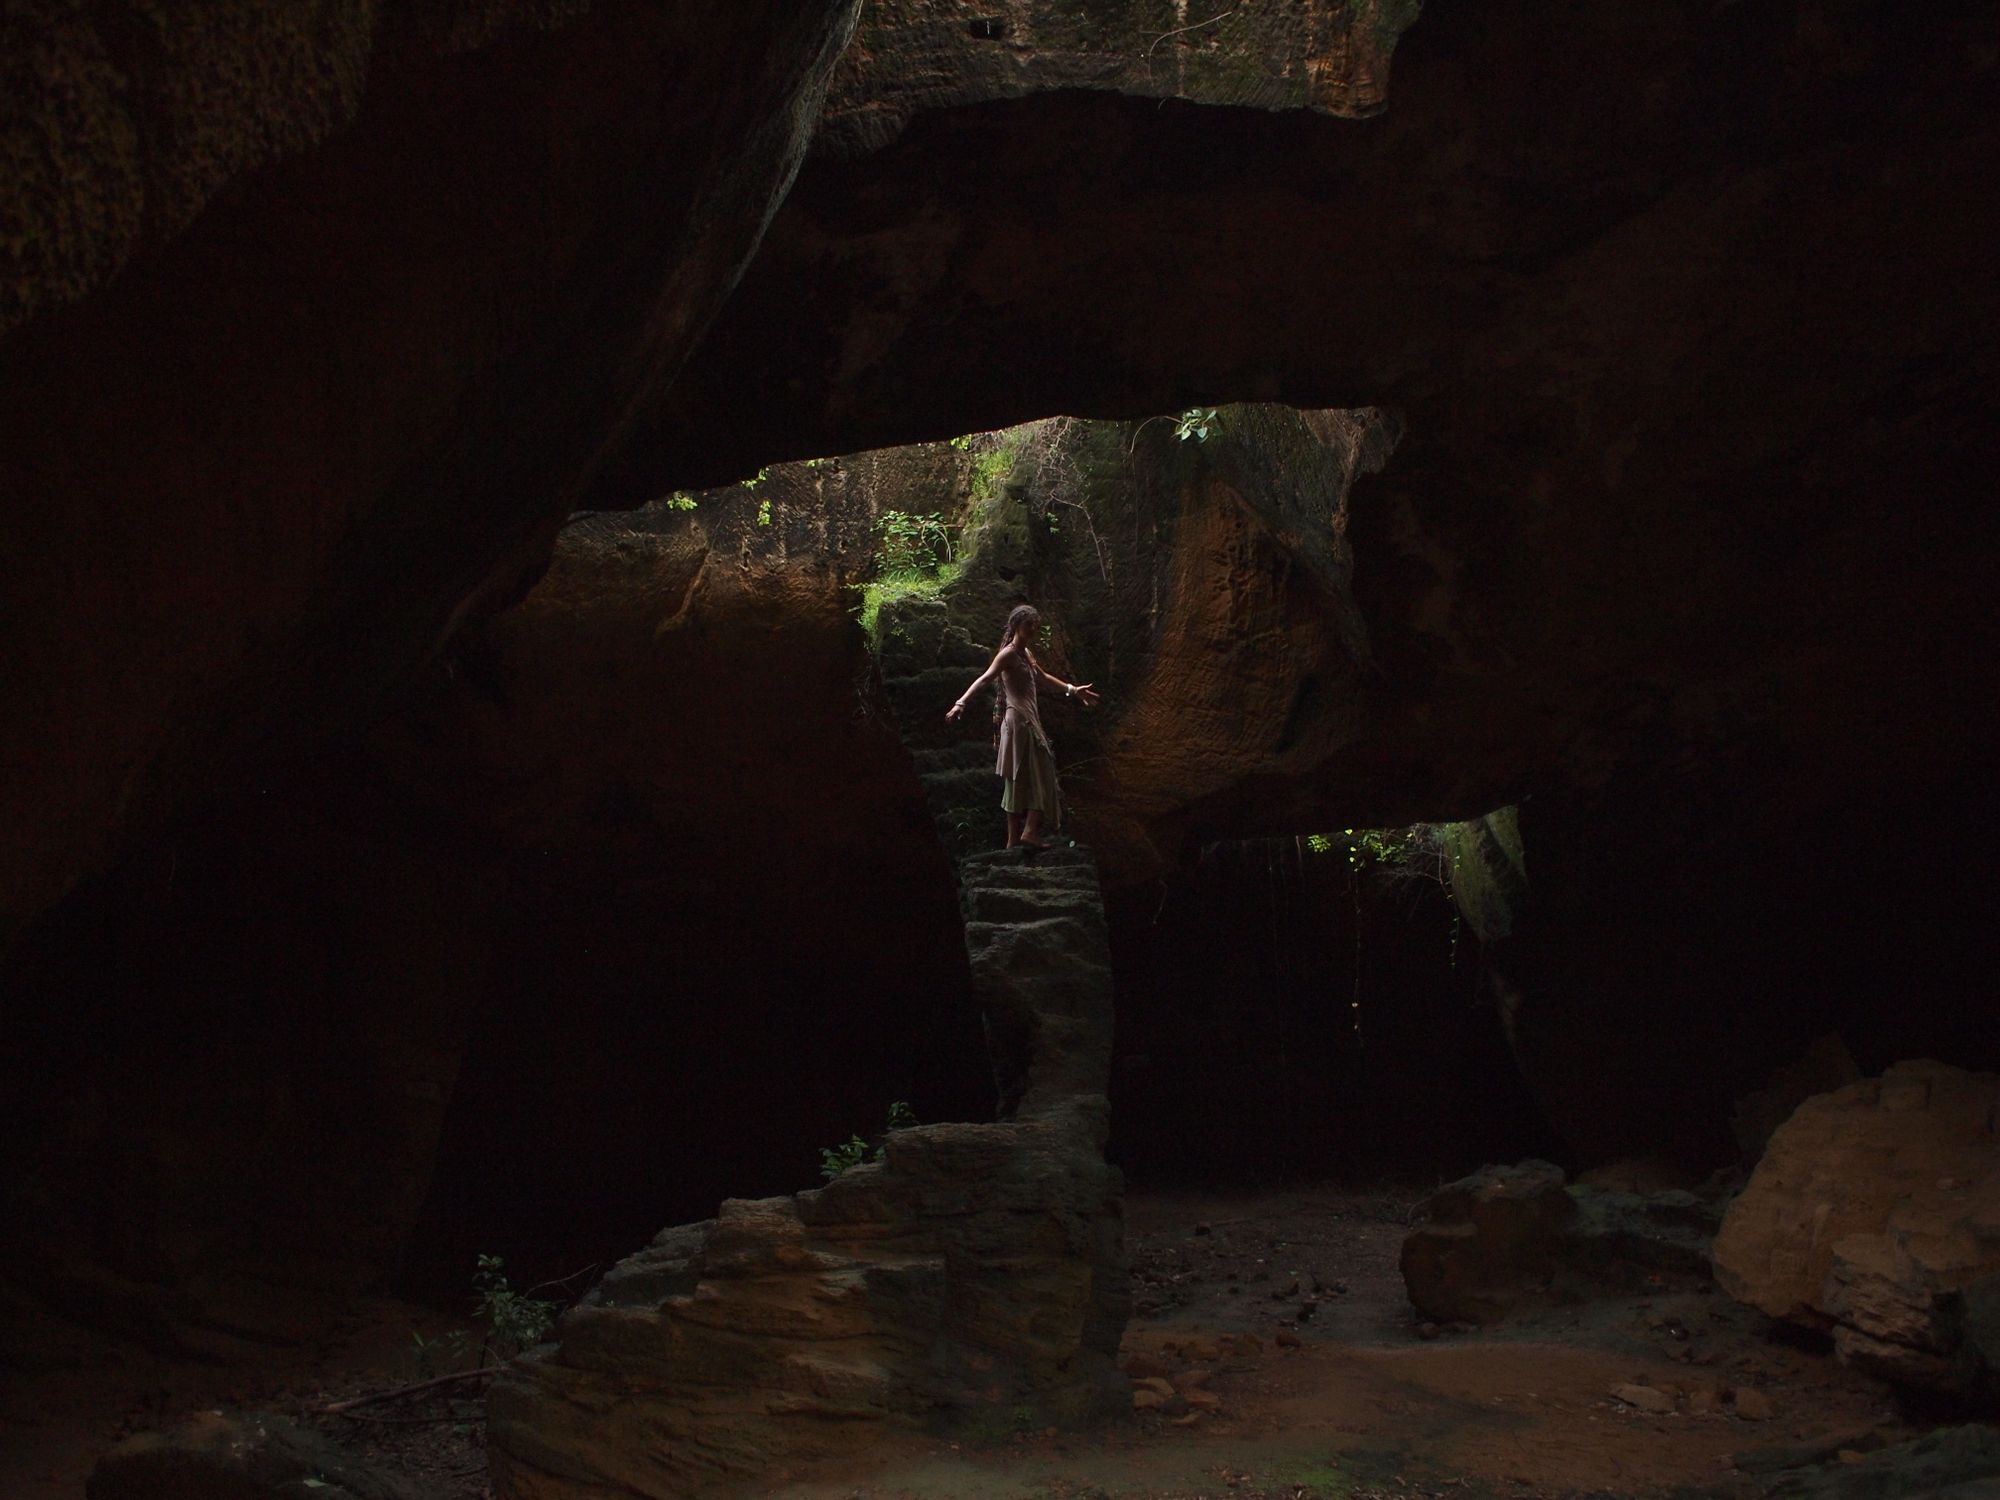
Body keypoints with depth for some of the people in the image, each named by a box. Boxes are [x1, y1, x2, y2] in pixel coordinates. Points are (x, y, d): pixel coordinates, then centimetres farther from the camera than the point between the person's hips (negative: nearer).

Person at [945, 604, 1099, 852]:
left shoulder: (1027, 653, 16)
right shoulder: (1008, 654, -11)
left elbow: (1044, 677, 33)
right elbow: (984, 679, -24)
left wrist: (1073, 690, 41)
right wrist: (960, 703, -37)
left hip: (1029, 720, 9)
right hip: (1018, 720, -9)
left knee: (1020, 780, 9)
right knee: (1035, 776, -10)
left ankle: (1015, 839, 11)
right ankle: (1029, 833, -14)